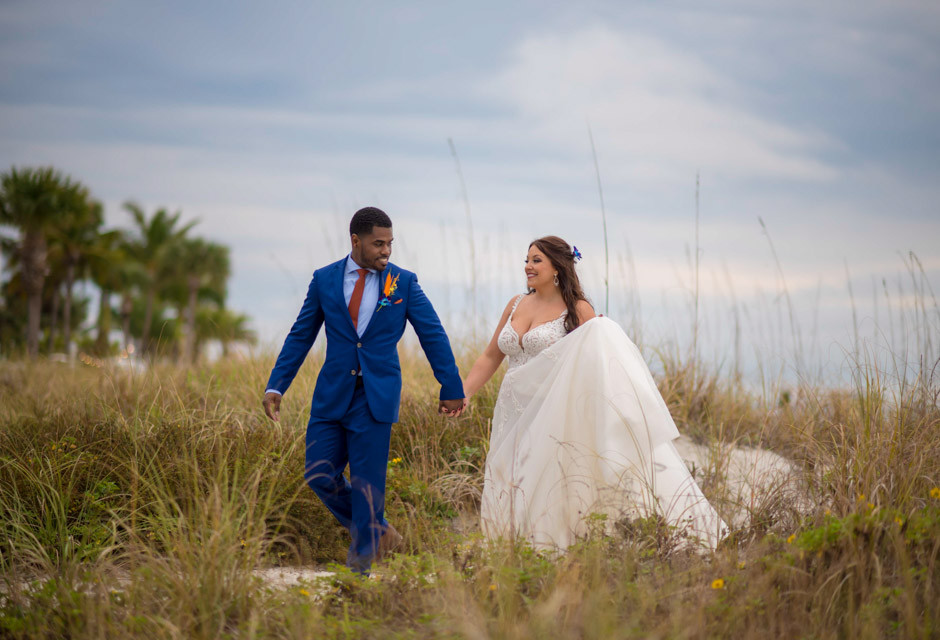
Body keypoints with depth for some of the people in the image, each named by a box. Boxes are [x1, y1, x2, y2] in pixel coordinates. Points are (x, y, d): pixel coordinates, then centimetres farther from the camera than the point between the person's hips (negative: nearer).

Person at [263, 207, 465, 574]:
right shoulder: (324, 280, 4)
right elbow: (300, 336, 9)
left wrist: (451, 389, 3)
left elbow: (433, 336, 4)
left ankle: (363, 553, 13)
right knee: (319, 474, 0)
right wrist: (276, 386, 4)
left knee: (367, 482, -2)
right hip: (332, 393, 2)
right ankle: (379, 531, 19)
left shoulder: (403, 282, 0)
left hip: (376, 396, -2)